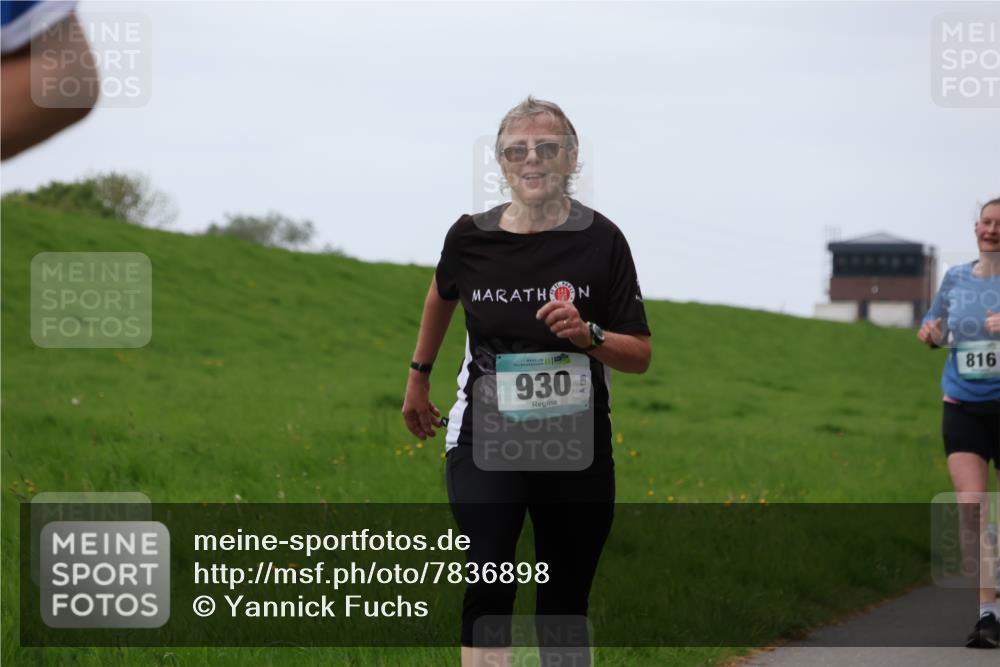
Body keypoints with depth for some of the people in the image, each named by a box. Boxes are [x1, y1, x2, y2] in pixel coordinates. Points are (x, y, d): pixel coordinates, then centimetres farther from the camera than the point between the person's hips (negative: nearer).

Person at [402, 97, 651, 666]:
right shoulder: (471, 237, -3)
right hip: (485, 442, 0)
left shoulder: (601, 240, -6)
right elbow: (442, 296, 22)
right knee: (490, 585, -18)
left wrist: (587, 336, -21)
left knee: (565, 604, 8)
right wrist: (420, 375, 31)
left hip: (576, 450, 1)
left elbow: (641, 356, -2)